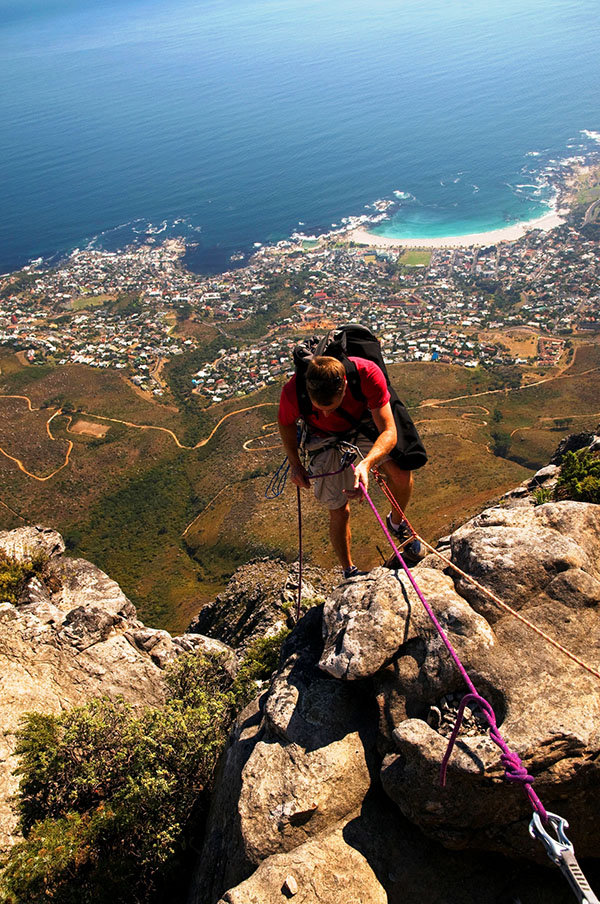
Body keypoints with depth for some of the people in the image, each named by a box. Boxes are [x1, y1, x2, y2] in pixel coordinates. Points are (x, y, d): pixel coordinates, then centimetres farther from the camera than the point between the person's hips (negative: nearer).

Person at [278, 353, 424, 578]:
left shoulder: (367, 373, -36)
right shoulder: (293, 392, -33)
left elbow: (389, 431, -34)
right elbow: (286, 423, -7)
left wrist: (366, 464, -51)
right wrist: (295, 464, -6)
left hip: (362, 425, 1)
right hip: (325, 439, 0)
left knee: (401, 473, -23)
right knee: (339, 511, -1)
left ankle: (396, 523, 11)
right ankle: (349, 572, 27)